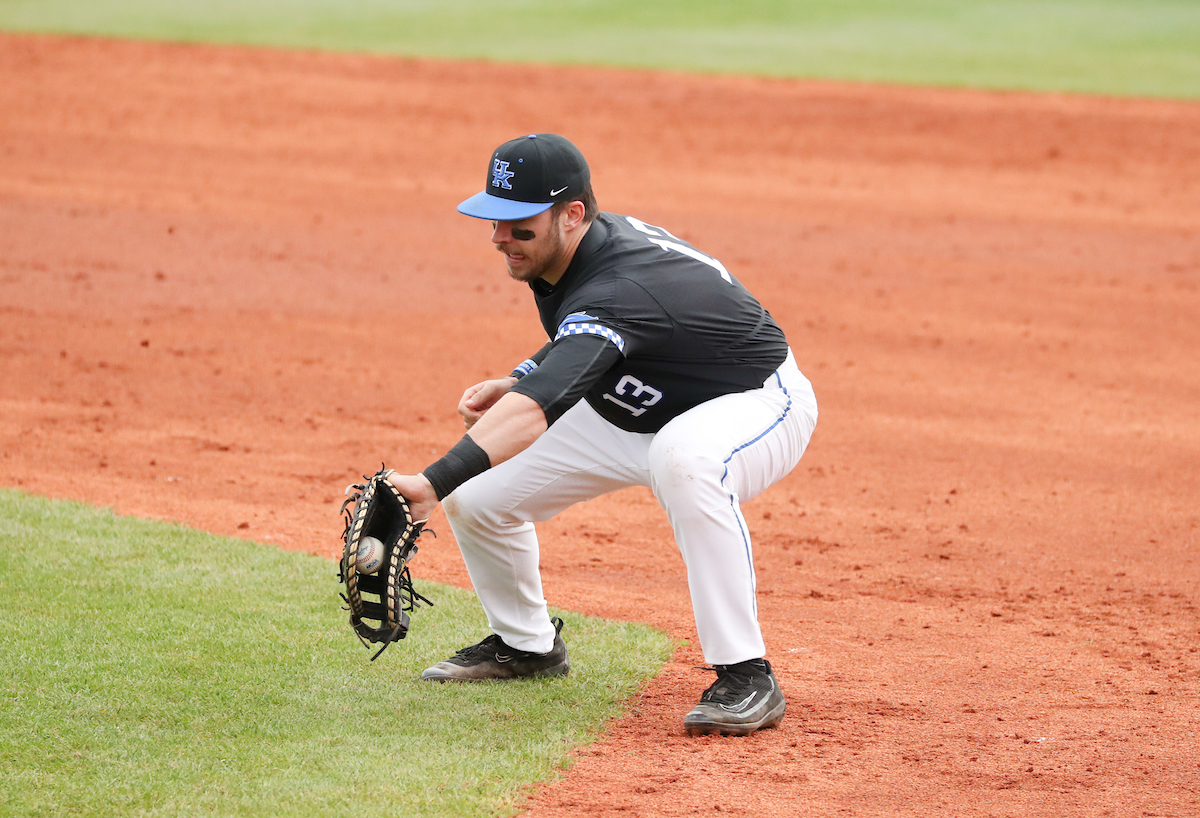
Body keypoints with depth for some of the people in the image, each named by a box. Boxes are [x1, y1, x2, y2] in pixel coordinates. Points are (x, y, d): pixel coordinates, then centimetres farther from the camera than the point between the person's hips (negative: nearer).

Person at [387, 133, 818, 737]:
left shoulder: (614, 291, -37)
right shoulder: (573, 252, -9)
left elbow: (531, 415, -52)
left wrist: (431, 483, -64)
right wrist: (517, 381, -4)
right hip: (632, 410, 9)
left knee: (683, 459, -45)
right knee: (476, 493, -3)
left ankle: (746, 678, -34)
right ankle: (525, 643, 26)